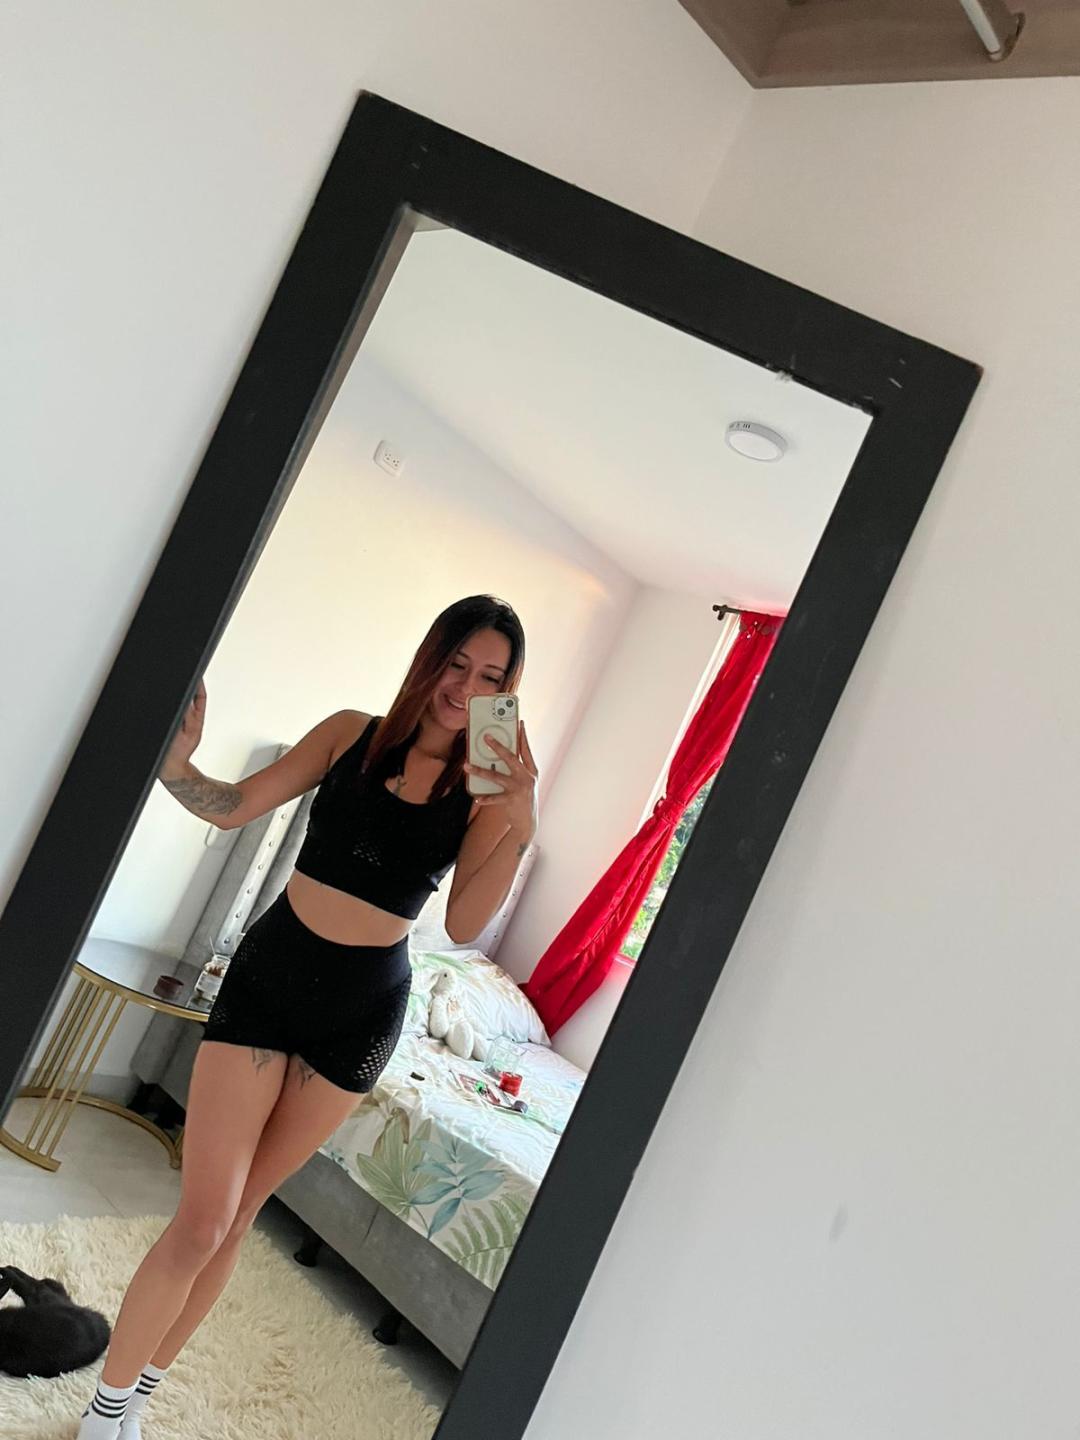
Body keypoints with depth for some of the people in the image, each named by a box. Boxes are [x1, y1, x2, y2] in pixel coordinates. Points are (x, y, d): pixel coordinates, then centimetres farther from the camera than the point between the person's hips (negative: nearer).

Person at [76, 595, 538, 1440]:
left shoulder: (487, 788, -7)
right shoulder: (352, 734, -4)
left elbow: (465, 923, -17)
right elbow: (235, 808, -2)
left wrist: (520, 823, -31)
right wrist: (175, 761, -21)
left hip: (362, 1011, 1)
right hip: (269, 974, 0)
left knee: (239, 1210, 13)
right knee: (202, 1219, -5)